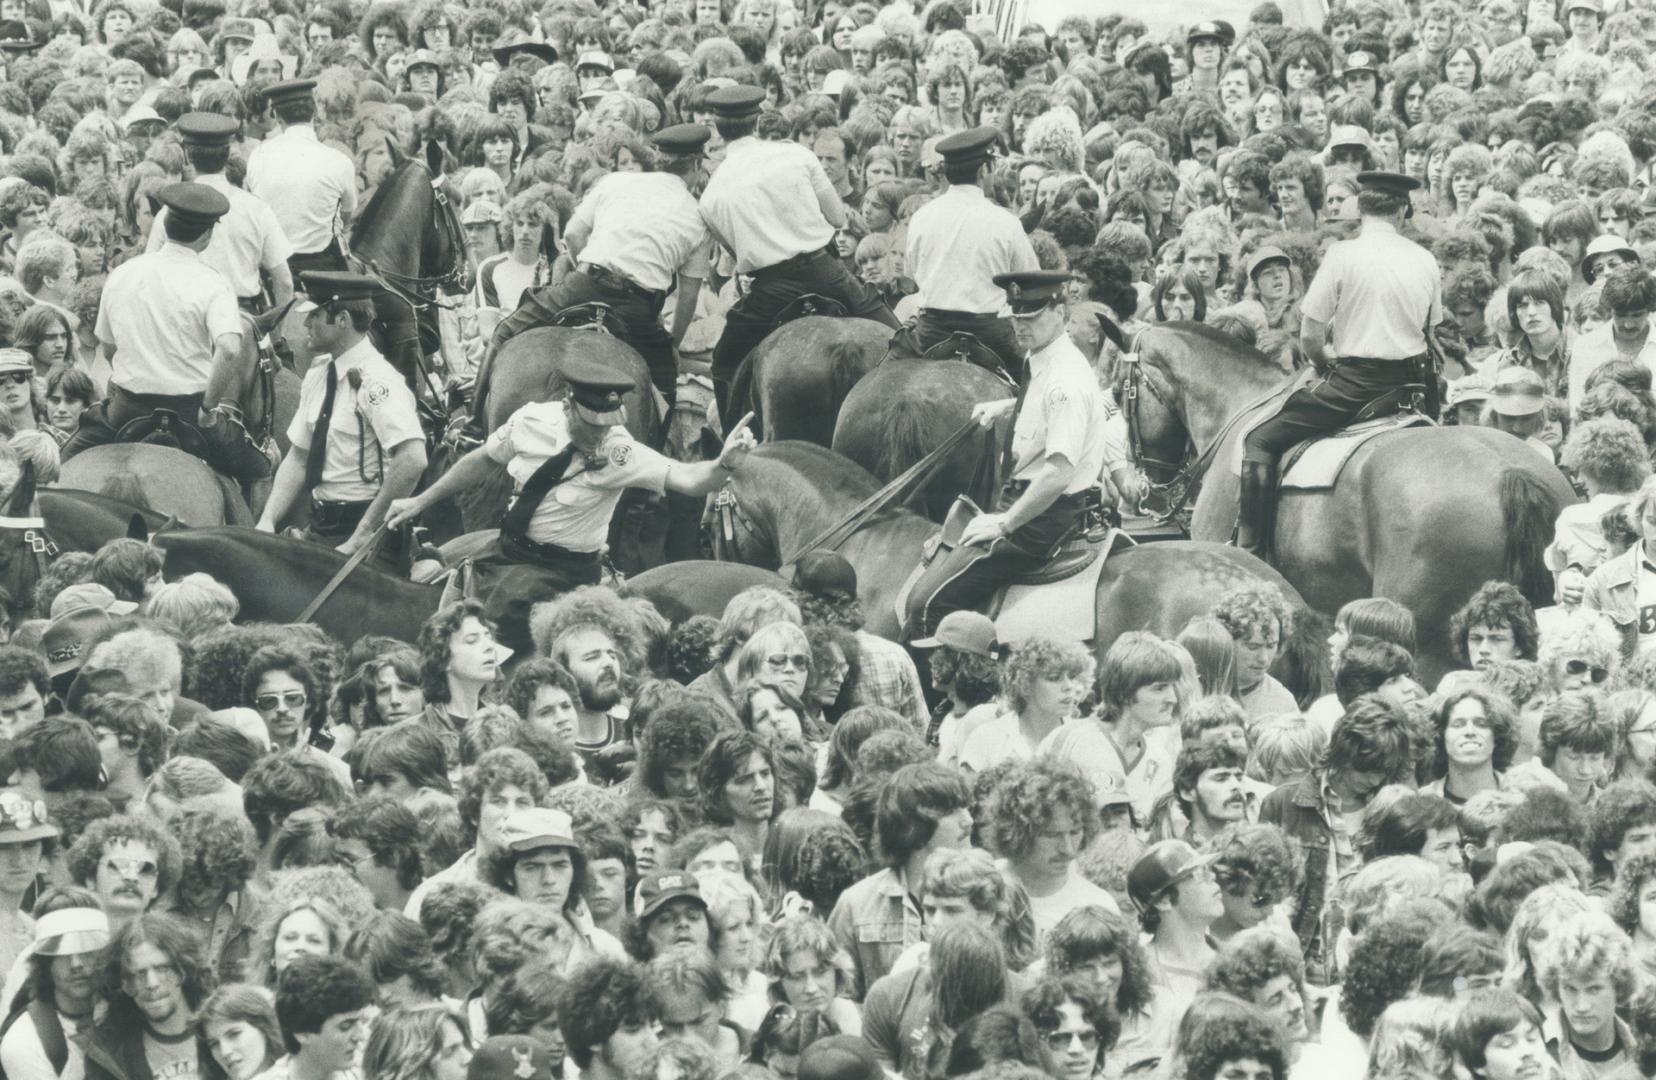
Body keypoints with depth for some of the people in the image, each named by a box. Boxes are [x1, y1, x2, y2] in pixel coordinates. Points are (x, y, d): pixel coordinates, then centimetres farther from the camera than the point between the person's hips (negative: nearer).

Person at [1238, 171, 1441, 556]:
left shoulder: (1343, 255, -9)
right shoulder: (1424, 260, 5)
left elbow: (1309, 339, -7)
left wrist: (1326, 363, 14)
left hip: (1355, 382, -6)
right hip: (1412, 383, 6)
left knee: (1260, 441, 2)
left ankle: (1251, 550, -9)